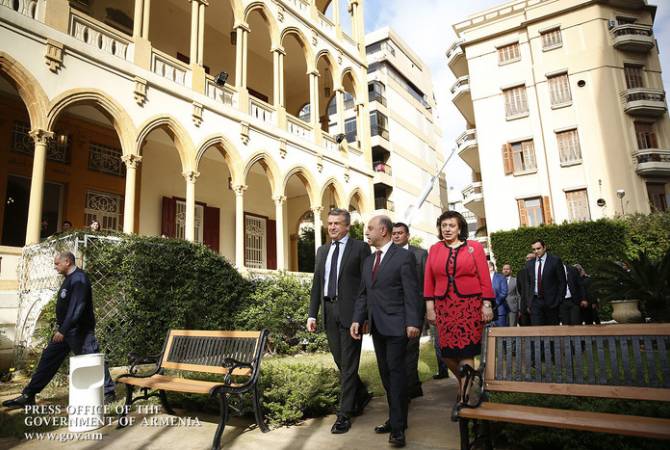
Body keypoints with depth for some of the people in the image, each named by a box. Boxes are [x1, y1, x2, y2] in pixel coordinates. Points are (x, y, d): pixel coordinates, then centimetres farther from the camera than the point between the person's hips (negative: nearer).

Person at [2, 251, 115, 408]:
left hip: (80, 331, -10)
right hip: (66, 329, 10)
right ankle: (28, 395, 20)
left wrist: (63, 330, -27)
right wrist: (61, 328, 20)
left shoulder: (79, 279, -19)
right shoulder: (70, 278, 12)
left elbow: (76, 308, -26)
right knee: (48, 359, 11)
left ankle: (108, 392, 10)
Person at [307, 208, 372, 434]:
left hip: (350, 310, -6)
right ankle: (361, 394, 38)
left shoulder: (360, 248, -2)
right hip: (329, 310, 6)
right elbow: (316, 284, 14)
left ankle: (344, 414, 10)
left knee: (348, 363, 0)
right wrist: (312, 314, 8)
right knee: (339, 360, 15)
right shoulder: (322, 251, 14)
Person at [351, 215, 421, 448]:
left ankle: (398, 426, 3)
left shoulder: (404, 256, -6)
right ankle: (395, 417, 24)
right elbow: (363, 294, 15)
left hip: (396, 324, -7)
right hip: (376, 325, 7)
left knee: (396, 371, -5)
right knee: (385, 372, 12)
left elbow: (412, 293, -11)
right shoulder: (368, 261, 15)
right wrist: (358, 319, 5)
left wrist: (413, 322, -18)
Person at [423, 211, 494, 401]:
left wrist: (487, 304, -5)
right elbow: (428, 280, 7)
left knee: (465, 351, -4)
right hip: (443, 307, 3)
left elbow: (484, 278, 0)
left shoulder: (474, 247, 3)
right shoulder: (434, 249, 8)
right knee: (447, 352, 3)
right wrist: (429, 306, 2)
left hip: (470, 306, -2)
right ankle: (464, 381, 32)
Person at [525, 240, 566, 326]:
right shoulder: (529, 264, 9)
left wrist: (559, 300, -8)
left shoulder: (555, 260, -3)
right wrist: (528, 301, 7)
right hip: (535, 302, 3)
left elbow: (562, 282, -3)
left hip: (551, 301, -3)